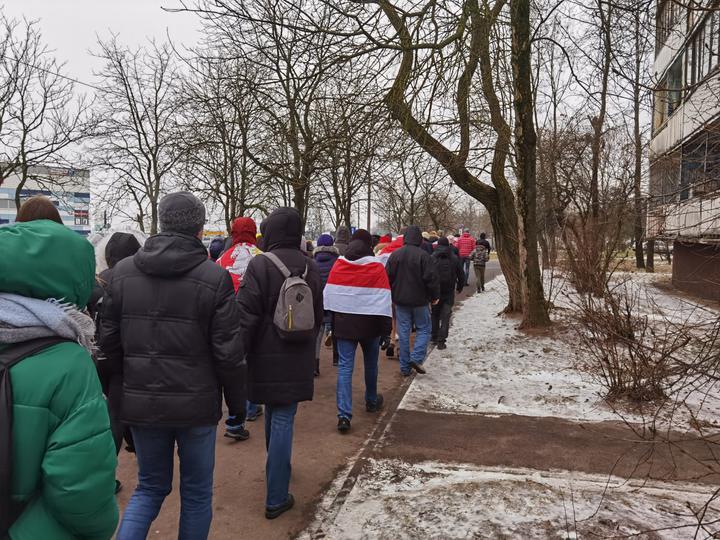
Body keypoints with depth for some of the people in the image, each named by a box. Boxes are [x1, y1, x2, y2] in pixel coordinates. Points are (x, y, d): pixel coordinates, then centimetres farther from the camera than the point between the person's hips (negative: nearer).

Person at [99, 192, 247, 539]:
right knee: (196, 493, 16)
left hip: (140, 402, 4)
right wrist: (237, 402, 2)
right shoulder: (214, 277, -13)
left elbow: (109, 341, 5)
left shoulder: (122, 271, 0)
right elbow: (228, 352, -12)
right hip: (196, 404, -3)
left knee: (150, 487, 22)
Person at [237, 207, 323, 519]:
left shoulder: (260, 265, -13)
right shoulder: (311, 268, 4)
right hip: (298, 360, 2)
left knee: (273, 412, 19)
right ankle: (276, 497, 9)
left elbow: (246, 315, -15)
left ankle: (276, 468, 42)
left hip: (266, 356, -2)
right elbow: (318, 316, 14)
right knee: (283, 420, 6)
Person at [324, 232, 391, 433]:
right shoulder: (377, 268, -10)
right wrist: (386, 331, -4)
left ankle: (344, 414, -7)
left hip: (343, 325, 1)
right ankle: (371, 401, 39)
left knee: (345, 367, 2)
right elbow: (384, 303, -10)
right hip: (369, 325, -1)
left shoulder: (337, 267, -2)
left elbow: (329, 298, 3)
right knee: (370, 364, 20)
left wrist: (331, 325, 12)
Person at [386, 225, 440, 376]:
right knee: (423, 329, 12)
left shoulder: (395, 255, 1)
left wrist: (392, 295, 17)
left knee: (403, 332, 9)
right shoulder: (423, 255, -13)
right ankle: (417, 357, -6)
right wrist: (435, 296, 0)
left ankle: (405, 367, 12)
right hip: (420, 300, -4)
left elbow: (388, 277, 5)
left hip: (400, 300, 4)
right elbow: (431, 278, -13)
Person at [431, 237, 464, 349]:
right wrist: (460, 287, 21)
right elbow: (461, 275, 8)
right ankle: (441, 341, -6)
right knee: (445, 316, 1)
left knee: (435, 314, 17)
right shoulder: (454, 258, 2)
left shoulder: (432, 258, -5)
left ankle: (434, 337, 23)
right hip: (449, 291, 0)